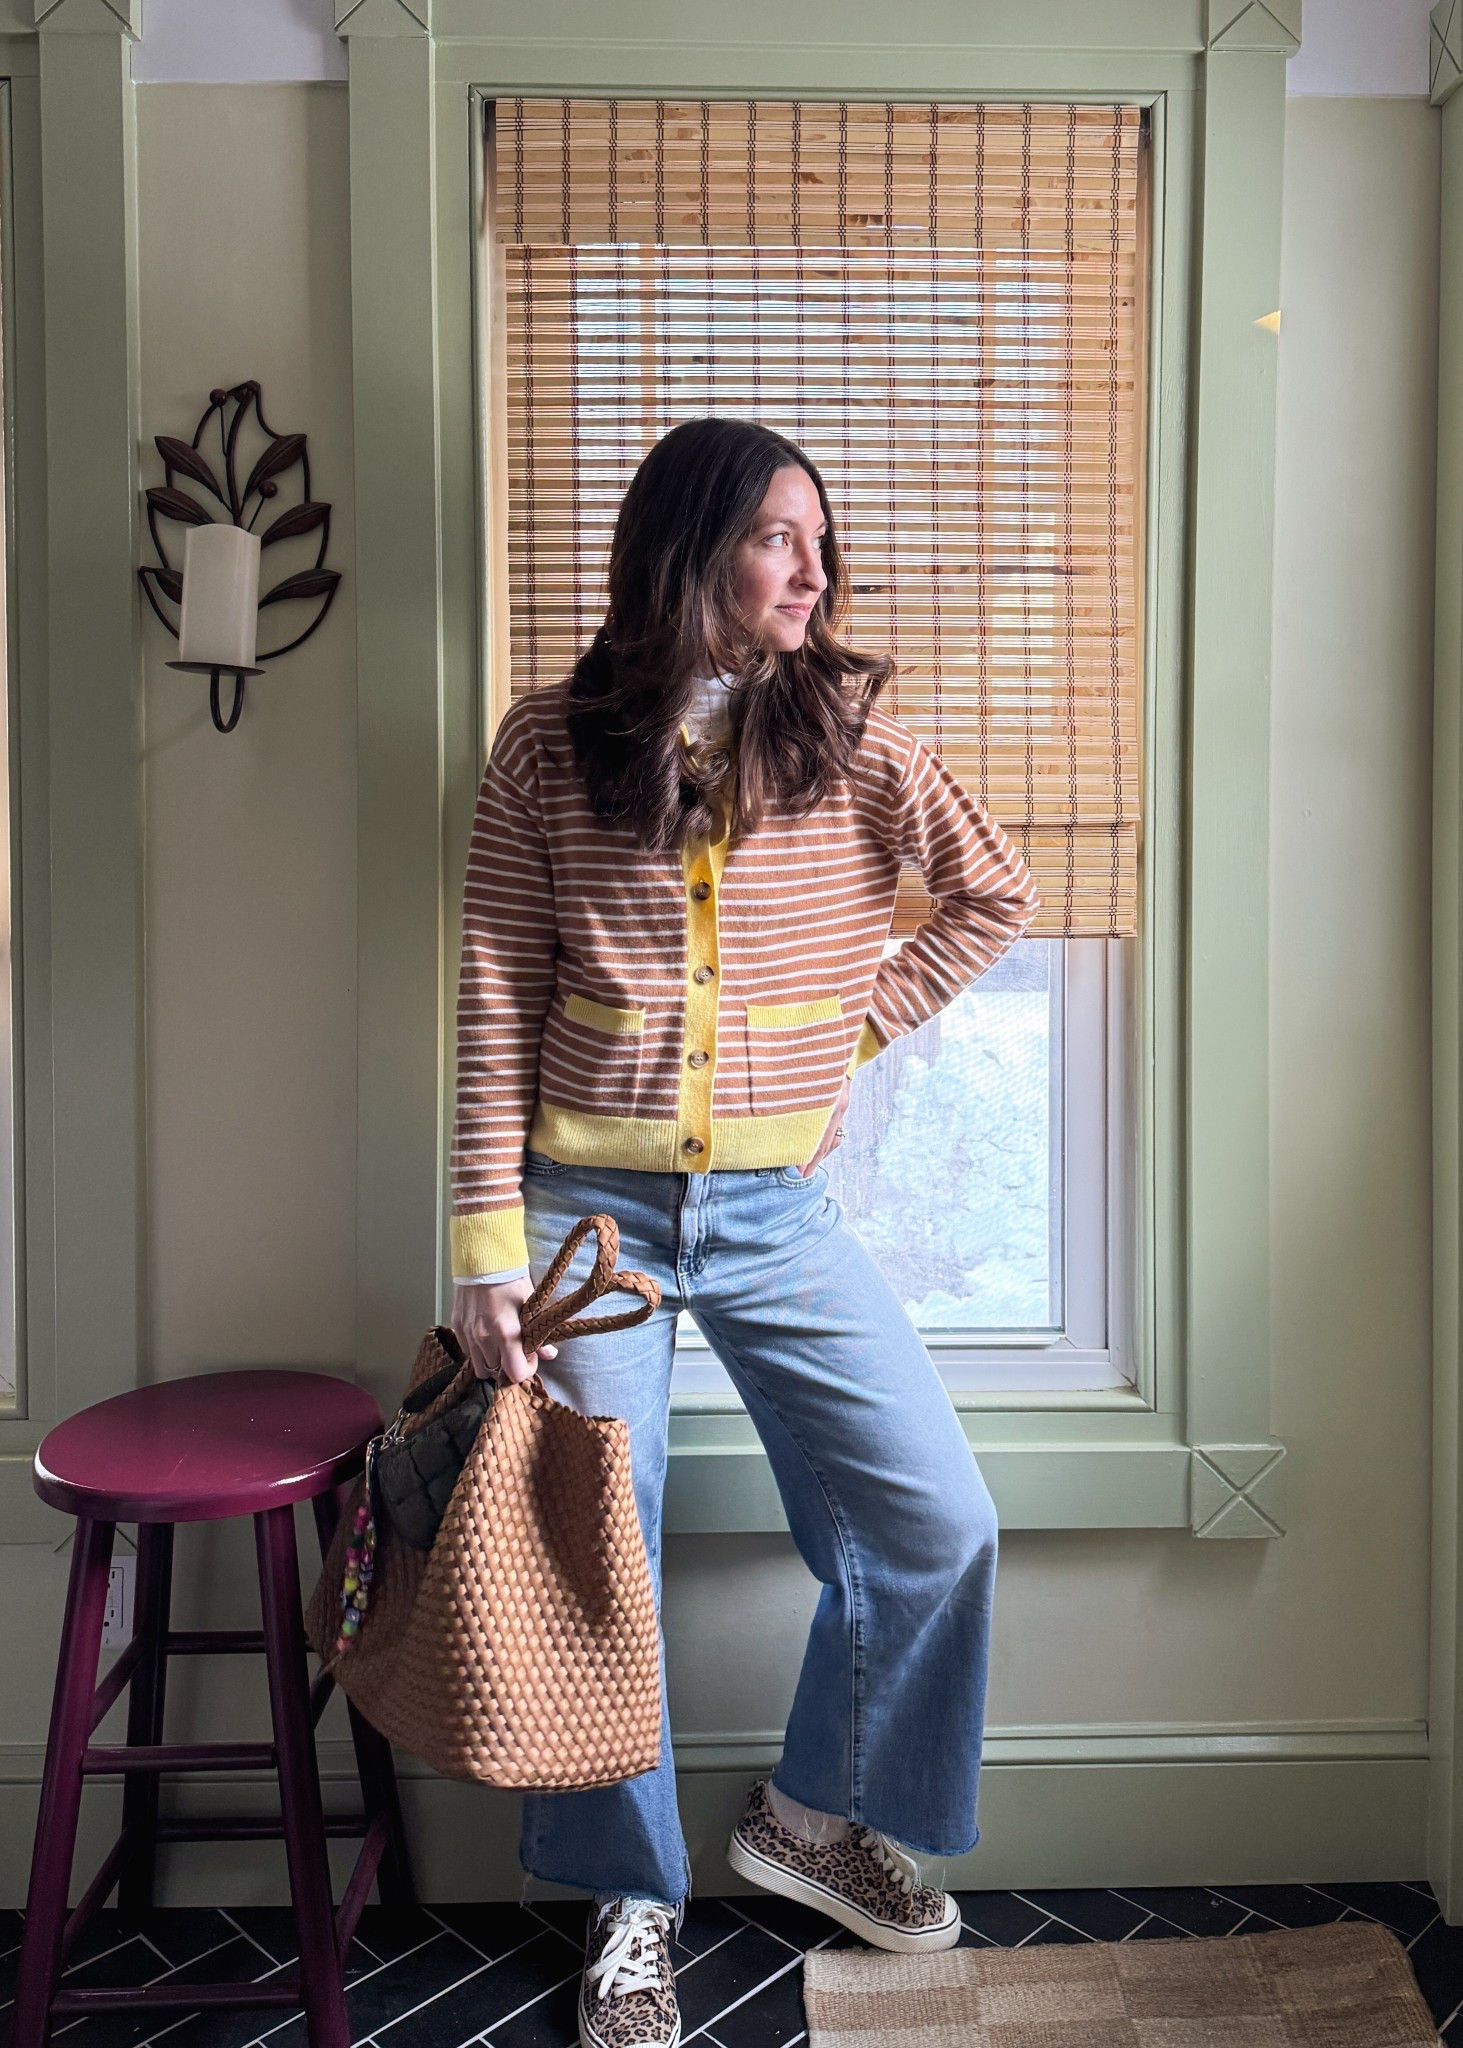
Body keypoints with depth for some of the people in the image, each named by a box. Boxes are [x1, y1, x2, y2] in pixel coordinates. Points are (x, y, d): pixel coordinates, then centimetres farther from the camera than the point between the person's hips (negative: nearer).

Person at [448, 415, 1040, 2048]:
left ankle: (811, 1815, 29)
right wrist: (489, 1250, -7)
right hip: (591, 1206, -2)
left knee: (937, 1524, 1)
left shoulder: (846, 733, 1)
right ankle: (632, 1906, 31)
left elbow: (996, 895, 11)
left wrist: (860, 1021, 3)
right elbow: (499, 1009, -3)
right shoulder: (548, 746, -3)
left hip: (778, 1211, 2)